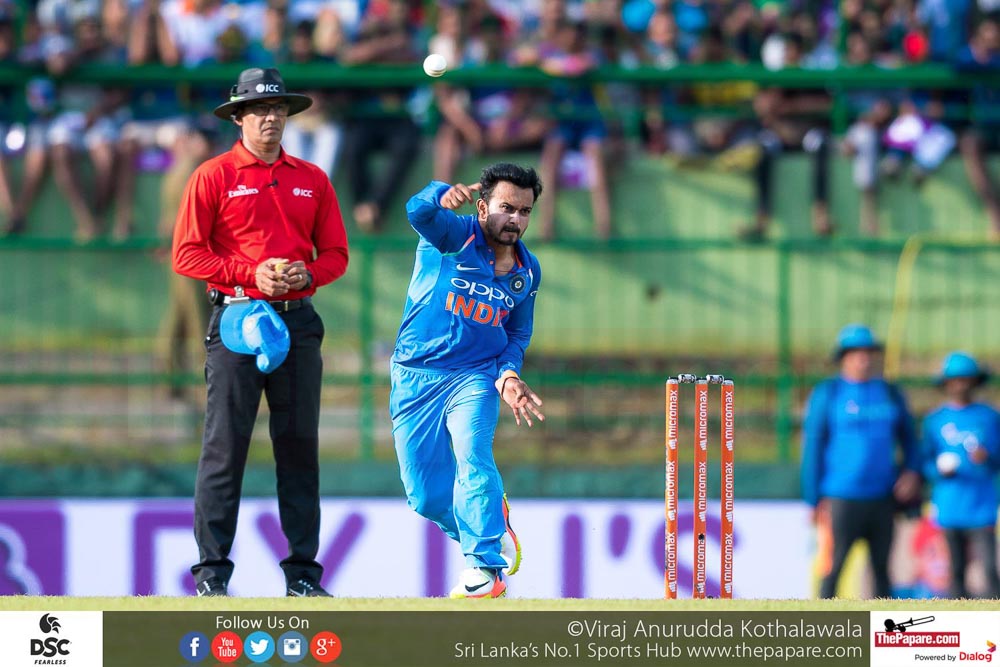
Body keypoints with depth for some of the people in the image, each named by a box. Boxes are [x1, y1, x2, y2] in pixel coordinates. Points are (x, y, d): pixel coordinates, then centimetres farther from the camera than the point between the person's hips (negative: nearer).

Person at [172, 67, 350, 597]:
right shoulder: (213, 176, 1)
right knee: (225, 446, -6)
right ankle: (212, 571, -3)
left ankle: (303, 572, 7)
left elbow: (335, 253, 14)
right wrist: (251, 273, -14)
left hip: (298, 320, 4)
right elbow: (187, 254, -4)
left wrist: (306, 274, -7)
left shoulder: (312, 180, 14)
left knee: (299, 445, 4)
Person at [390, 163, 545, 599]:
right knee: (427, 498, 2)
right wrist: (442, 197, -52)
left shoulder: (528, 271, 9)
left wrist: (509, 375, -2)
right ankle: (491, 525, 31)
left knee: (473, 458, -26)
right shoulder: (453, 235, -6)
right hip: (416, 377, -1)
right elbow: (420, 213, -28)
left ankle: (486, 569, -27)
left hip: (476, 378, 1)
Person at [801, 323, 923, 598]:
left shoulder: (890, 393, 11)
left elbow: (908, 438, 20)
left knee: (881, 568, 8)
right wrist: (814, 500, -7)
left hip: (883, 500, 4)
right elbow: (812, 447, -2)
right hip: (841, 500, -4)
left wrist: (912, 471, 0)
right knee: (833, 568, -7)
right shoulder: (827, 394, 0)